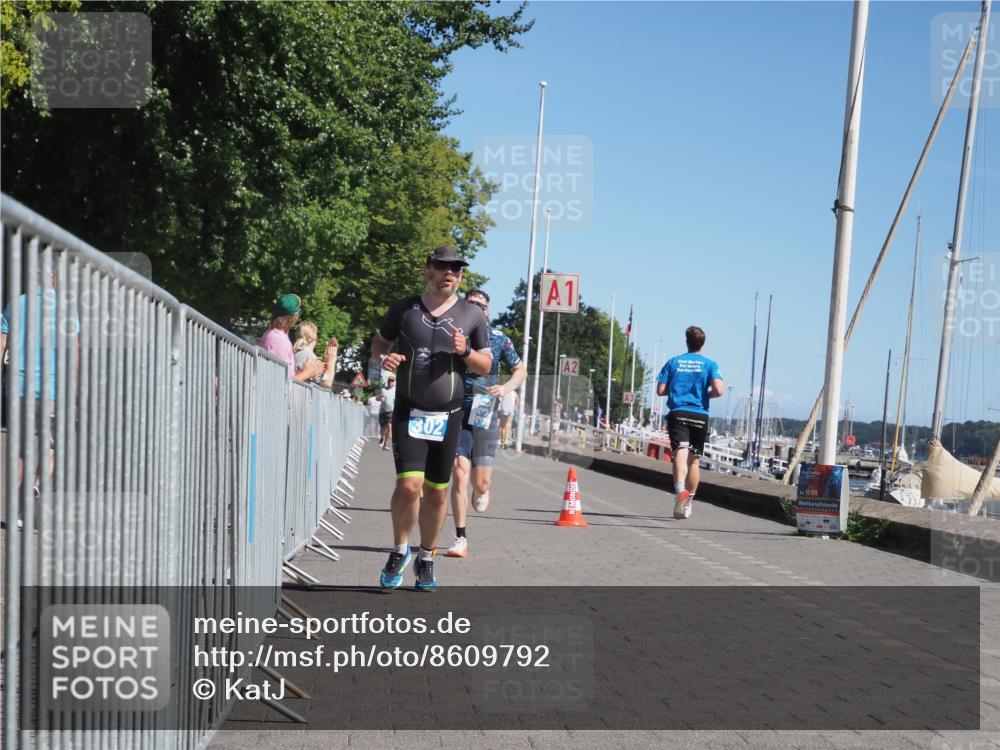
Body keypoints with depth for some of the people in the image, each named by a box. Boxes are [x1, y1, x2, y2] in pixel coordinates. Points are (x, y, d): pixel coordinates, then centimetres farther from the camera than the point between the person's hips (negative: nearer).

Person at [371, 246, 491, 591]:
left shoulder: (472, 315, 5)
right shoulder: (404, 309, 4)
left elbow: (485, 365, 9)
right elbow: (379, 342, 16)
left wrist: (465, 351, -12)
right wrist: (383, 358, -8)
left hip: (448, 416, 2)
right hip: (409, 413, -1)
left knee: (437, 492, 7)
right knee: (409, 485, -15)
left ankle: (426, 559, 25)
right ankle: (400, 550, 9)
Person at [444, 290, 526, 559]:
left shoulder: (498, 338, 3)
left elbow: (521, 370, 10)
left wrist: (506, 388, -9)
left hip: (486, 416, 1)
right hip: (457, 415, 0)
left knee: (481, 482, -1)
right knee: (459, 475, -11)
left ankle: (481, 490, 39)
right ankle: (461, 540, -3)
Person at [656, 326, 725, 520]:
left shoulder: (673, 362, 9)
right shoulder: (710, 364, 4)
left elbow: (660, 390, 5)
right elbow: (719, 390, -9)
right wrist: (706, 394, 11)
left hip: (677, 414, 0)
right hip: (699, 415, 1)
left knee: (680, 452, -16)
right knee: (694, 460, 11)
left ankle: (680, 488, -44)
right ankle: (688, 504, 19)